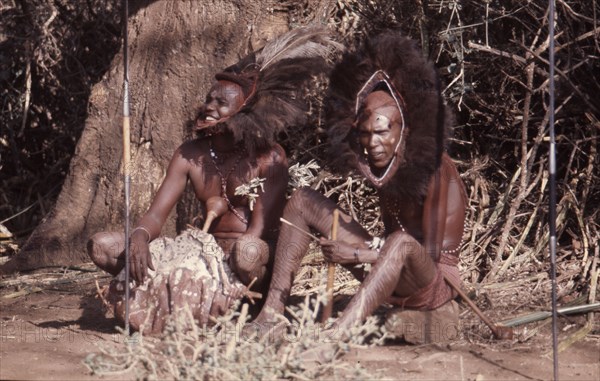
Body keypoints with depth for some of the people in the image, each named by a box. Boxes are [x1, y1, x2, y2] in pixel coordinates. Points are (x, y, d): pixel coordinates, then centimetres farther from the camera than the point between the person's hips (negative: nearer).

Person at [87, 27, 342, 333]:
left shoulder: (269, 158, -10)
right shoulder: (190, 155, 4)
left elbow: (260, 231, -18)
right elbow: (155, 215, -3)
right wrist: (140, 237, -28)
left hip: (259, 262, -4)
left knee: (248, 251, -43)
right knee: (101, 245, -8)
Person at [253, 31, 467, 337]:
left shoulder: (435, 170, -19)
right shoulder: (385, 164, 0)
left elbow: (432, 251, -23)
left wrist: (358, 255, -25)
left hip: (433, 282, -8)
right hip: (389, 272, 8)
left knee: (402, 243, -42)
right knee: (302, 201, 4)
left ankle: (336, 335, -56)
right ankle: (271, 314, -10)